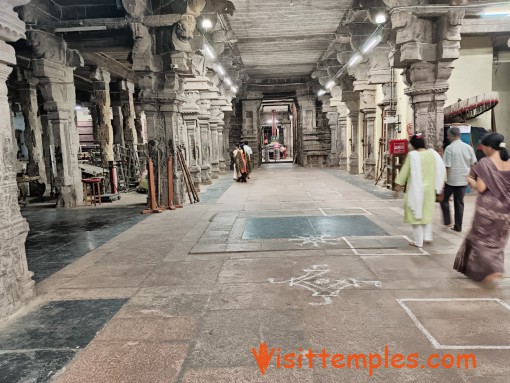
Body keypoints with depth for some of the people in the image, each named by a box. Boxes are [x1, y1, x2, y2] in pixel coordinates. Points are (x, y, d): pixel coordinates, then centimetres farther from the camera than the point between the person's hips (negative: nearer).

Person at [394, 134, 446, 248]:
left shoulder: (412, 155, -13)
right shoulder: (433, 153, 1)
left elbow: (404, 172, -10)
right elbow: (442, 170, 6)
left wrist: (397, 188, -2)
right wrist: (438, 187, 15)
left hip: (416, 189, -5)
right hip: (430, 189, 5)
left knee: (416, 214, 5)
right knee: (427, 212, 23)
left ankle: (418, 241, 10)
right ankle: (428, 236, 22)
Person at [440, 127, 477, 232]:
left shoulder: (449, 148, -13)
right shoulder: (468, 148, 3)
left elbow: (447, 167, -14)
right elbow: (473, 164, 9)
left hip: (451, 180, -5)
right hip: (463, 180, 5)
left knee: (444, 199, 16)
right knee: (459, 203, 11)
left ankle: (447, 221, 12)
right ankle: (458, 226, 15)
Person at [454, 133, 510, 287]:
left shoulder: (485, 163, -13)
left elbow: (481, 187, -18)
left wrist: (471, 181, 1)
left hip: (488, 207, -5)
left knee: (482, 239, 9)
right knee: (496, 241, 17)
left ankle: (492, 270, -5)